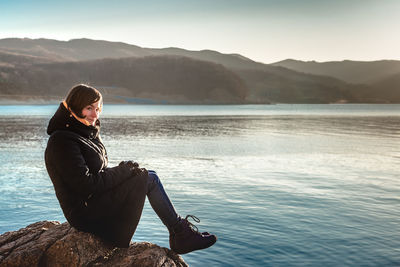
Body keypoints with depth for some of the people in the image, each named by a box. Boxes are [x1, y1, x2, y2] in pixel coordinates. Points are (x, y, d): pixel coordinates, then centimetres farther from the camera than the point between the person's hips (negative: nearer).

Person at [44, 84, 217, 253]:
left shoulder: (86, 134, 13)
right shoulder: (62, 141, -18)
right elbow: (85, 185, -23)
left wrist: (123, 170, -4)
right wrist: (122, 171, -14)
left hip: (96, 200, 9)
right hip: (84, 211, -9)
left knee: (150, 178, -1)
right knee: (149, 179, -15)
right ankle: (180, 233, -3)